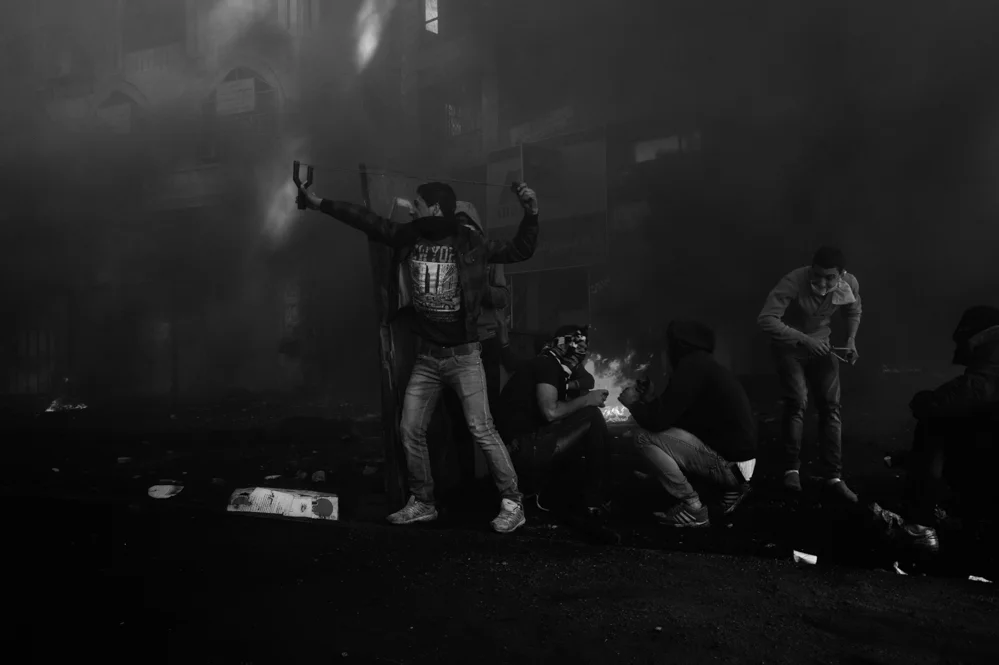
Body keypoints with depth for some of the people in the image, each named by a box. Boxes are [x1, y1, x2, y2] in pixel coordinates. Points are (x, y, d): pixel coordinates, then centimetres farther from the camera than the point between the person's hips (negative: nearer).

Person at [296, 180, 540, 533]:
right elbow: (367, 220, 11)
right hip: (426, 357, 5)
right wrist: (320, 203, 15)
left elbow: (520, 251, -1)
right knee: (411, 430, 6)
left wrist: (530, 214, -16)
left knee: (481, 429, -11)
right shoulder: (410, 237, 4)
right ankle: (423, 503, 22)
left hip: (464, 355, -5)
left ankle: (512, 503, -1)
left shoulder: (471, 243, -7)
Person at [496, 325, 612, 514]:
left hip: (530, 447, 10)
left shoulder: (555, 368, 21)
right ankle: (597, 499, -3)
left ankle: (539, 485, 13)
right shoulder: (546, 364, -7)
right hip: (527, 447, -10)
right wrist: (587, 400, -9)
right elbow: (550, 412, -19)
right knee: (593, 416, -11)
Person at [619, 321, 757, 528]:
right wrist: (650, 400, 15)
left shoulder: (693, 365, -16)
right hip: (735, 457, 10)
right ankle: (730, 487, 17)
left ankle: (693, 509, -4)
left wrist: (633, 403, 0)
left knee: (645, 438, -13)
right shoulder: (702, 364, 13)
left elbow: (659, 420, -19)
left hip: (729, 462, -10)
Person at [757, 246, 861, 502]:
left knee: (830, 407, -2)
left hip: (821, 345, 4)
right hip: (790, 345, -4)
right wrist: (803, 340, -44)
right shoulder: (794, 282, -32)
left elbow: (854, 311, 7)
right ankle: (792, 469, -3)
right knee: (797, 403, -18)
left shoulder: (850, 284, -16)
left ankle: (833, 477, 4)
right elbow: (766, 319, -39)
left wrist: (851, 341, -8)